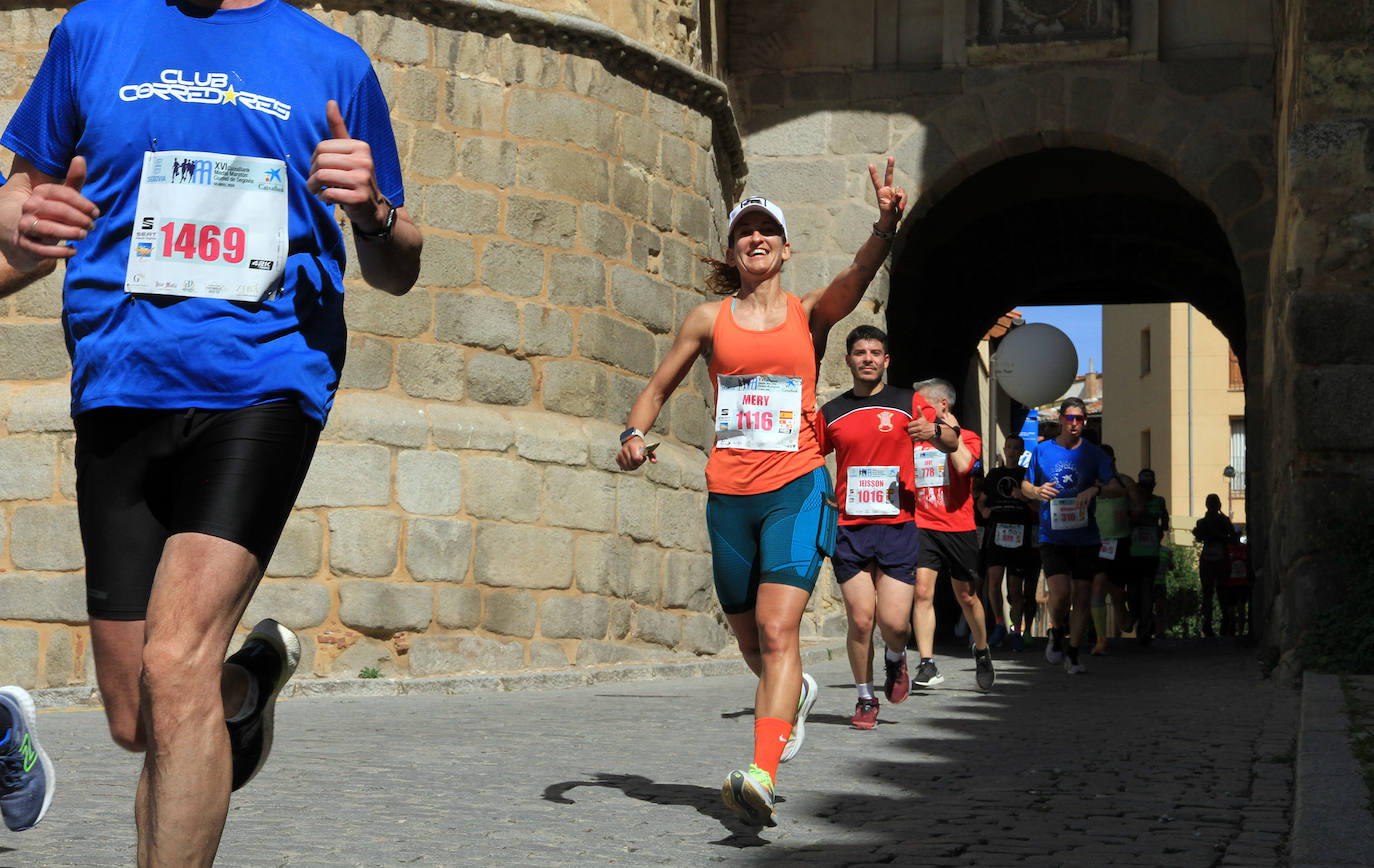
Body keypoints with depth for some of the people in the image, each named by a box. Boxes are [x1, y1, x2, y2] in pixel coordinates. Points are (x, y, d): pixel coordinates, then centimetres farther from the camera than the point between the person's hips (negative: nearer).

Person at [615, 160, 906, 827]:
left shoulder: (810, 314, 4)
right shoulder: (709, 320, 9)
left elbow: (857, 275, -16)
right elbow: (658, 386, 17)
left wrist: (886, 226, -36)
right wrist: (634, 432, -4)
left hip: (797, 487, -3)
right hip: (729, 494, 3)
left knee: (778, 629, -19)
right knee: (749, 637, 15)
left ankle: (763, 776, -29)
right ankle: (795, 693, 49)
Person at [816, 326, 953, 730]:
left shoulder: (908, 403, 6)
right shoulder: (830, 413, 9)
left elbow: (953, 442, 1)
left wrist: (933, 431, -21)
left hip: (898, 526, -1)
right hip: (849, 529, 1)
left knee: (893, 622, -8)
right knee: (860, 620, -5)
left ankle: (895, 658, 27)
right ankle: (866, 698, 14)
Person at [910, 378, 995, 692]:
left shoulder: (968, 438, 3)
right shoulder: (914, 440, 13)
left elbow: (963, 465, -19)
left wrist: (951, 431, -12)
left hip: (959, 528, -2)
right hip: (922, 525, 2)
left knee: (967, 596, 6)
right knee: (922, 591, -13)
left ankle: (982, 651, 31)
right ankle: (927, 665, -13)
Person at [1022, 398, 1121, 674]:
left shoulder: (1094, 454, 3)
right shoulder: (1042, 451, 3)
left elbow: (1116, 487, -6)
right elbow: (1025, 485, 13)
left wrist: (1095, 489, -26)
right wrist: (1036, 491, -10)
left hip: (1085, 536, 1)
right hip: (1052, 535, -1)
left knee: (1083, 597, 1)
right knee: (1060, 592, -16)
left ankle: (1073, 652, 17)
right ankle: (1056, 632, 15)